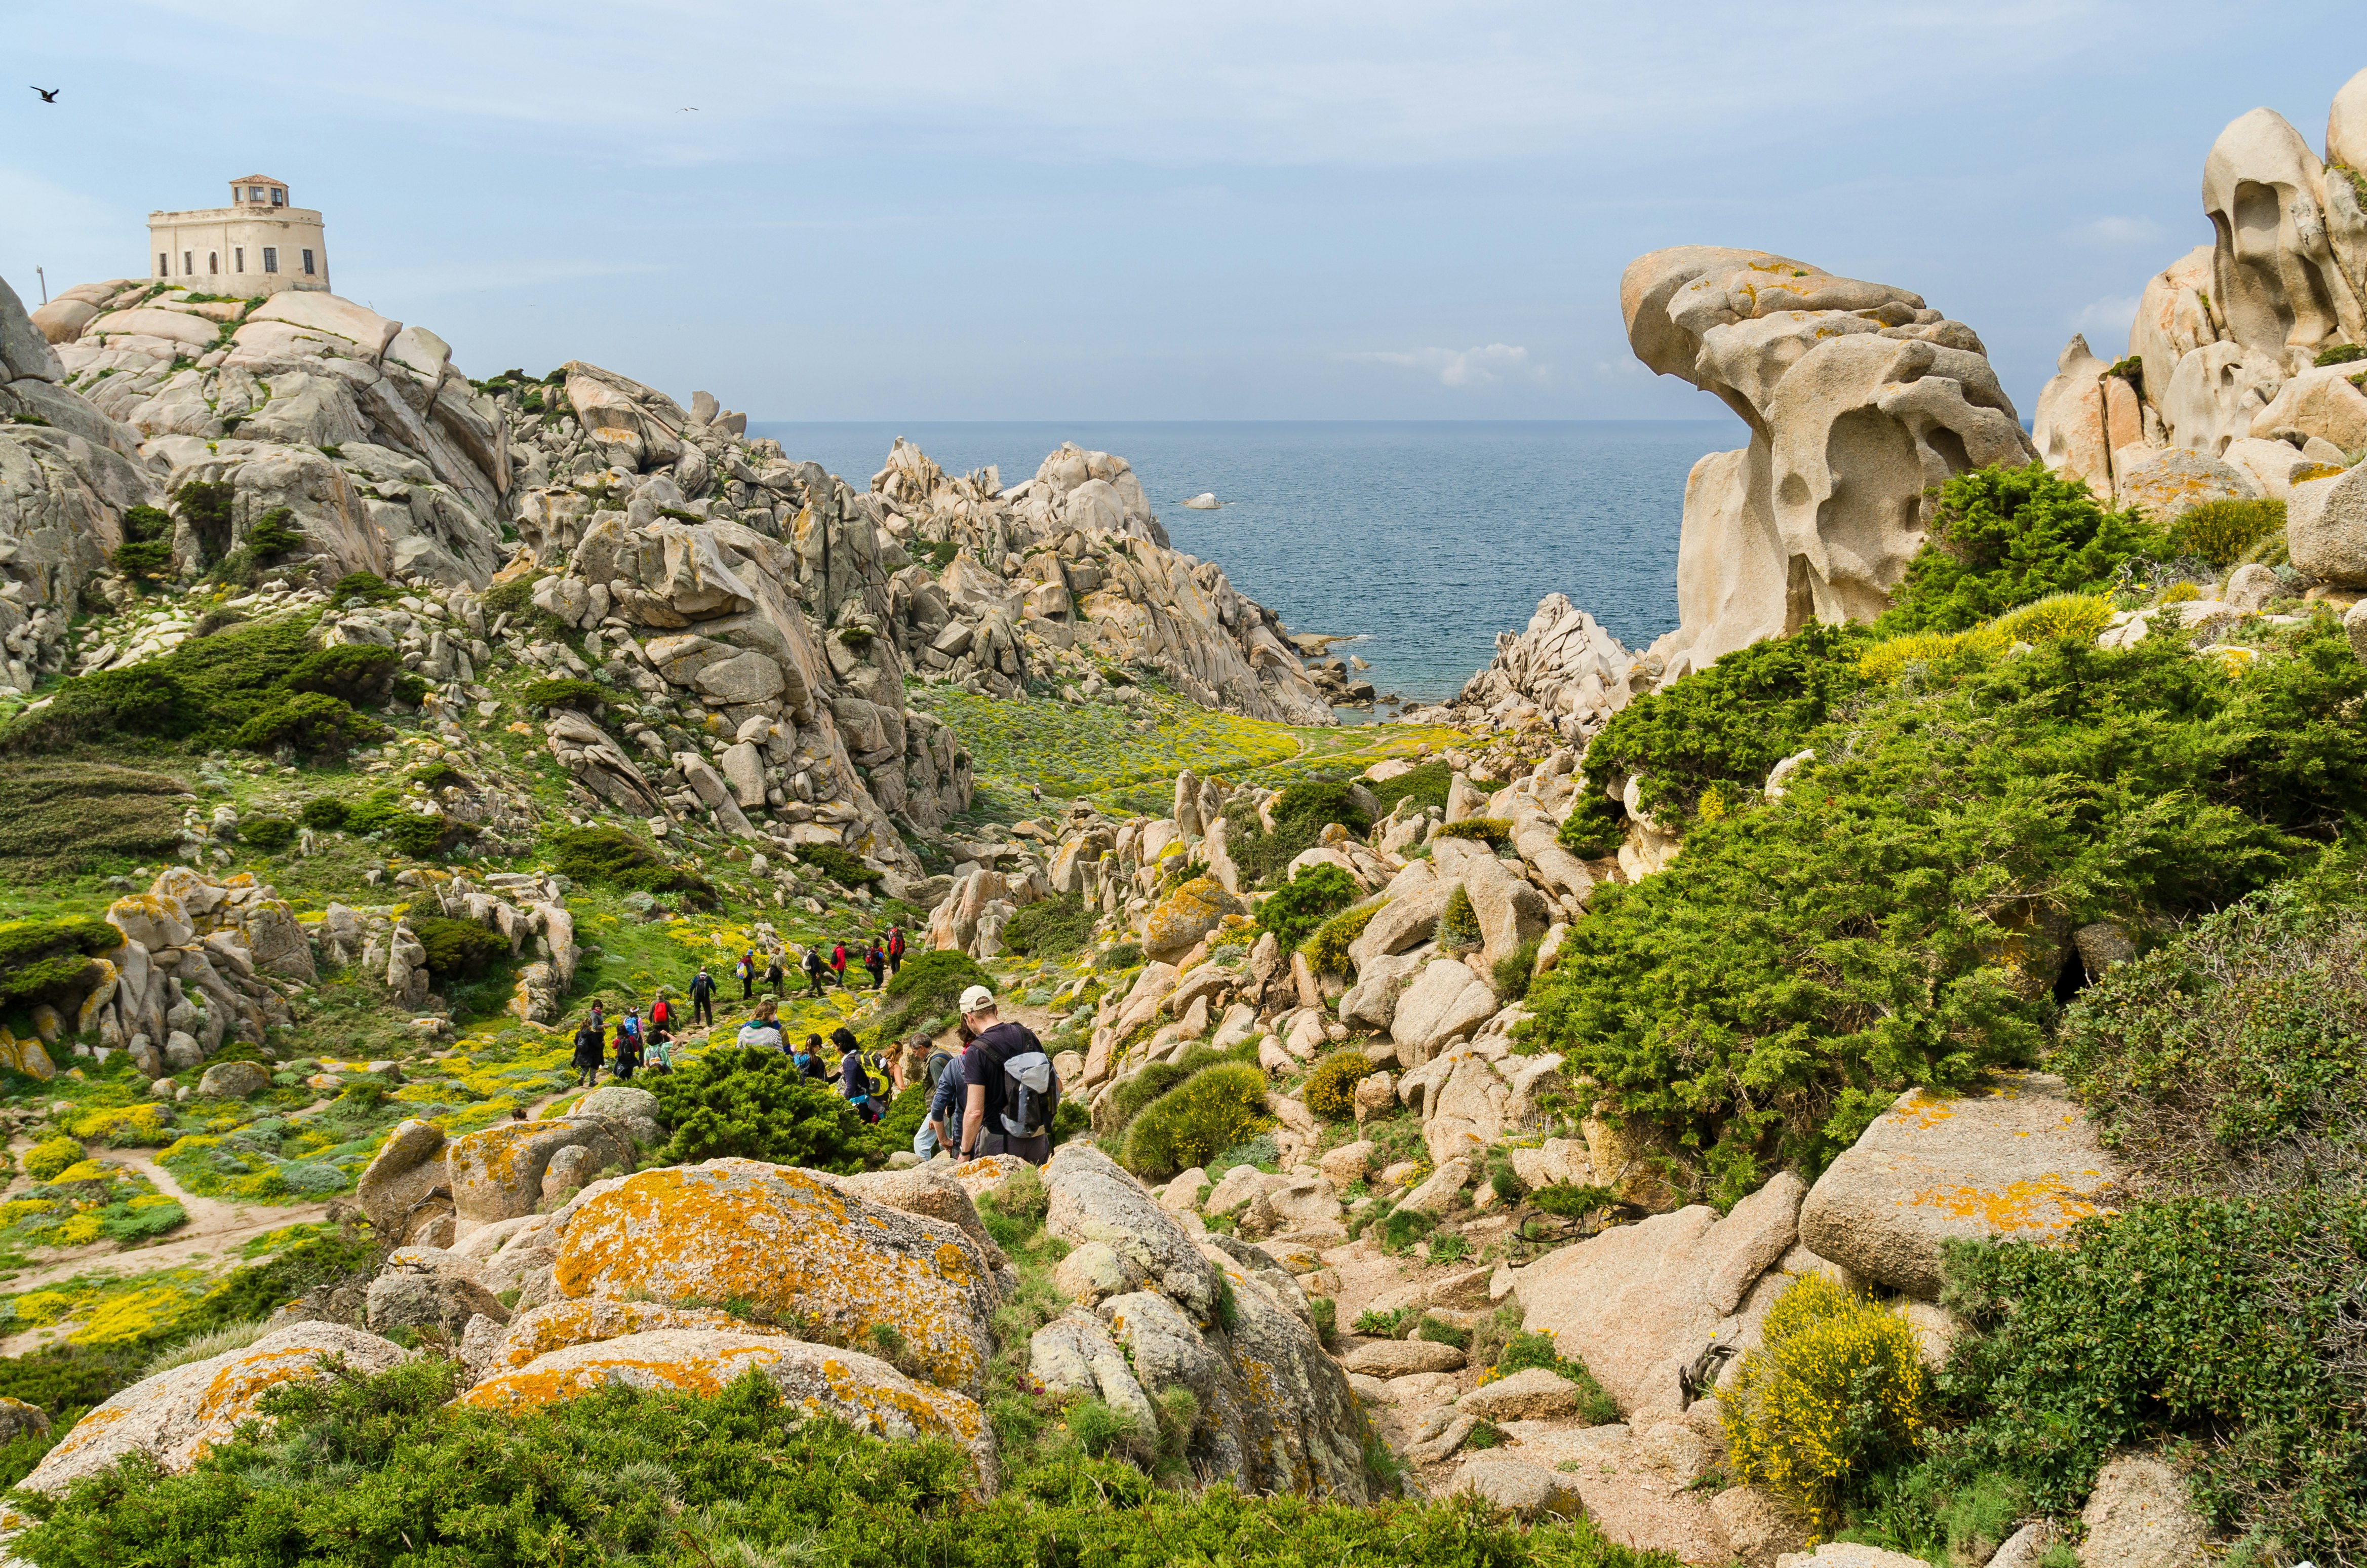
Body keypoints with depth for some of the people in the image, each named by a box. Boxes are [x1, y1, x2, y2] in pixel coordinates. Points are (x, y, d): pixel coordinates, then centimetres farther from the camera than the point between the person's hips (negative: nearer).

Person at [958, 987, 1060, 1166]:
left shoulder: (976, 1052, -17)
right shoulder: (1027, 1035, 1)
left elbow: (975, 1112, -20)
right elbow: (1057, 1085, 8)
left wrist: (964, 1153, -9)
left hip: (999, 1140, -6)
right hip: (1038, 1137, 6)